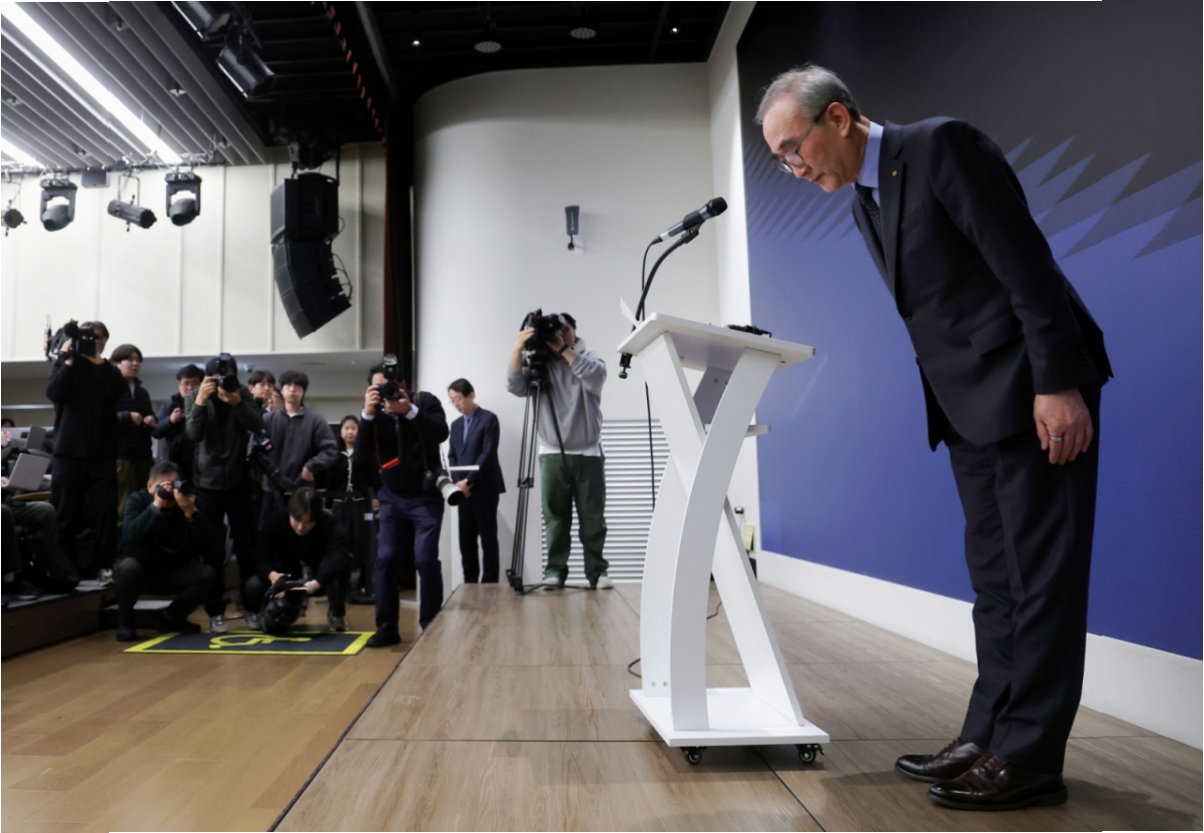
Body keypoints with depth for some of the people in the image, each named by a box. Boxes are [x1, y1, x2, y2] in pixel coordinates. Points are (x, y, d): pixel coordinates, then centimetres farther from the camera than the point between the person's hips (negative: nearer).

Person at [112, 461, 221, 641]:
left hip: (173, 572, 2)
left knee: (207, 574, -21)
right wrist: (156, 506, -40)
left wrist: (191, 512, -34)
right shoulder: (138, 500, -11)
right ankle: (125, 621, -7)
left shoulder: (186, 502, -8)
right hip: (140, 569, -2)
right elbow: (130, 536, -33)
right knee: (127, 568, -35)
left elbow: (210, 544, -21)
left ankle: (173, 618, 4)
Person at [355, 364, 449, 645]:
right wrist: (368, 413, -23)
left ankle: (432, 627, 2)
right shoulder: (375, 413, 1)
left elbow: (441, 433, -22)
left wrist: (410, 410, -31)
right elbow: (362, 450, -11)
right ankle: (386, 627, 10)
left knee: (425, 559, -9)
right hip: (392, 498, 4)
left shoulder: (424, 401, -7)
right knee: (385, 559, 0)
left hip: (425, 497, -3)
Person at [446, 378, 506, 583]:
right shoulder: (456, 425, 17)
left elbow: (488, 454, -13)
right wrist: (457, 482, -4)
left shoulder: (488, 419, -4)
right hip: (463, 489, 6)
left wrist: (469, 481, -17)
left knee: (488, 538, -2)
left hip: (484, 488, -6)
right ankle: (470, 582, 14)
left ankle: (490, 584, 2)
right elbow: (452, 456, 14)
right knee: (466, 540, 7)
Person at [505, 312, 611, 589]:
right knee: (555, 518, 2)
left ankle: (598, 571, 7)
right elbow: (515, 386, -7)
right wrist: (518, 348, -16)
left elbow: (596, 378, -18)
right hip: (552, 455, 1)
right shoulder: (539, 363, 8)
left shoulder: (590, 358, 5)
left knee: (593, 518, 1)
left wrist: (564, 350, -18)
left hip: (588, 453, -1)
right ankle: (554, 570, 7)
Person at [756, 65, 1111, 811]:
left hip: (1033, 388, -9)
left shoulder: (942, 146, -11)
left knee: (1041, 573, -3)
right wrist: (942, 404, 12)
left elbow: (1026, 264, -17)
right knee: (995, 576, 10)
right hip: (971, 405, 9)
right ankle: (991, 736, 18)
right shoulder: (868, 202, 14)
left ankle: (1030, 756, 5)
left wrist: (1057, 384, -20)